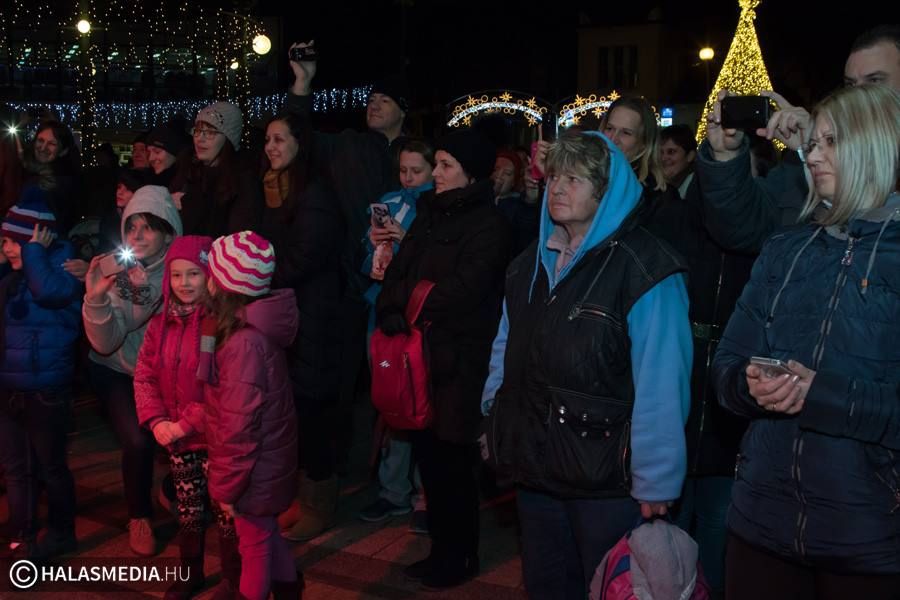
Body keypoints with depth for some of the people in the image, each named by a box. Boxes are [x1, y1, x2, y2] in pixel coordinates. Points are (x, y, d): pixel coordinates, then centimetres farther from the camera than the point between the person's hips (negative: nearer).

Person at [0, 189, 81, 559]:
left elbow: (49, 291, -32)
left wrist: (35, 250, -19)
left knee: (50, 466, 8)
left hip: (46, 390, -7)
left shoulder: (60, 262, -11)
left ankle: (61, 534, 26)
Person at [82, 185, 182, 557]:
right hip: (117, 371, -1)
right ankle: (139, 517, 8)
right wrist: (96, 299, -39)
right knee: (138, 441, -19)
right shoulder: (115, 271, -16)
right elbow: (106, 344, -21)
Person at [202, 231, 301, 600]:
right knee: (265, 532, 24)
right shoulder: (254, 328, 0)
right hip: (267, 459, 8)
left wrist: (226, 485, -17)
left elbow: (240, 424, -26)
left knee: (255, 540, 11)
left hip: (254, 468, -8)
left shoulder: (244, 342, -28)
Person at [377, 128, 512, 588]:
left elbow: (462, 290, -18)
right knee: (427, 455, 12)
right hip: (417, 355, 7)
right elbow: (397, 274, 8)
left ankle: (460, 557, 20)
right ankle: (441, 548, 27)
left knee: (452, 462, 3)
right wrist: (392, 315, -10)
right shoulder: (428, 215, 14)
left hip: (457, 360, -6)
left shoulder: (489, 225, -8)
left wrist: (413, 307, -5)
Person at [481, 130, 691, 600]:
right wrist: (496, 411, 12)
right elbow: (507, 349, 18)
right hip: (534, 468, 7)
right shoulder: (531, 263, 9)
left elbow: (661, 384, -19)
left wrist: (655, 480, -19)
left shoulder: (644, 270, -15)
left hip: (607, 478, -7)